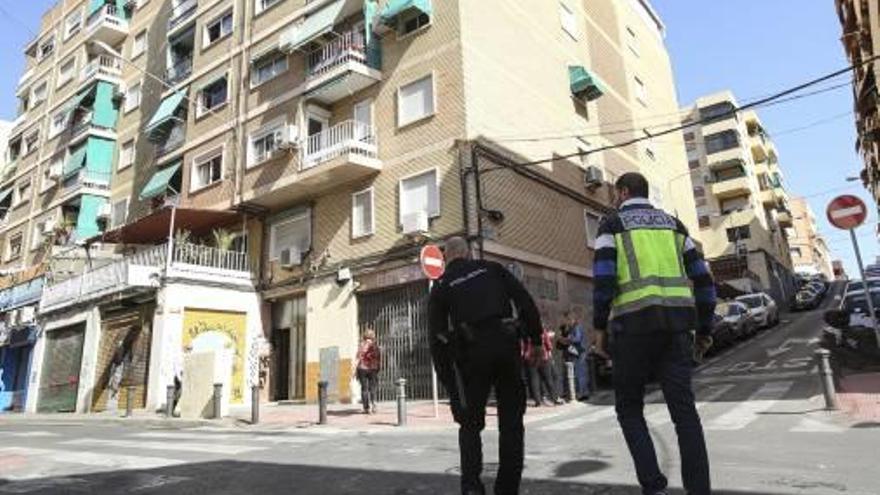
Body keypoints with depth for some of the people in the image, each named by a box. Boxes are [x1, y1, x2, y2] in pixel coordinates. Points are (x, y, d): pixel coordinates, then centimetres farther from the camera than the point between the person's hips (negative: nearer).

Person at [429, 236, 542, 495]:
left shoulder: (441, 286, 11)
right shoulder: (492, 269, 13)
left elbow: (437, 336, 6)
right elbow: (526, 302, 4)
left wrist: (447, 379, 9)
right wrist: (536, 339, 8)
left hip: (471, 352, -1)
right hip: (506, 344, 1)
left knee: (470, 423, 15)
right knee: (511, 422, 14)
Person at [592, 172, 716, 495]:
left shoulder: (613, 223, 5)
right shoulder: (672, 223, 19)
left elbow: (604, 277, -9)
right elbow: (702, 278, 13)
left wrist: (599, 326, -2)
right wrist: (704, 328, 17)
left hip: (635, 324, -4)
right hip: (676, 323, 4)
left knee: (629, 407, 9)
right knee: (684, 411, 3)